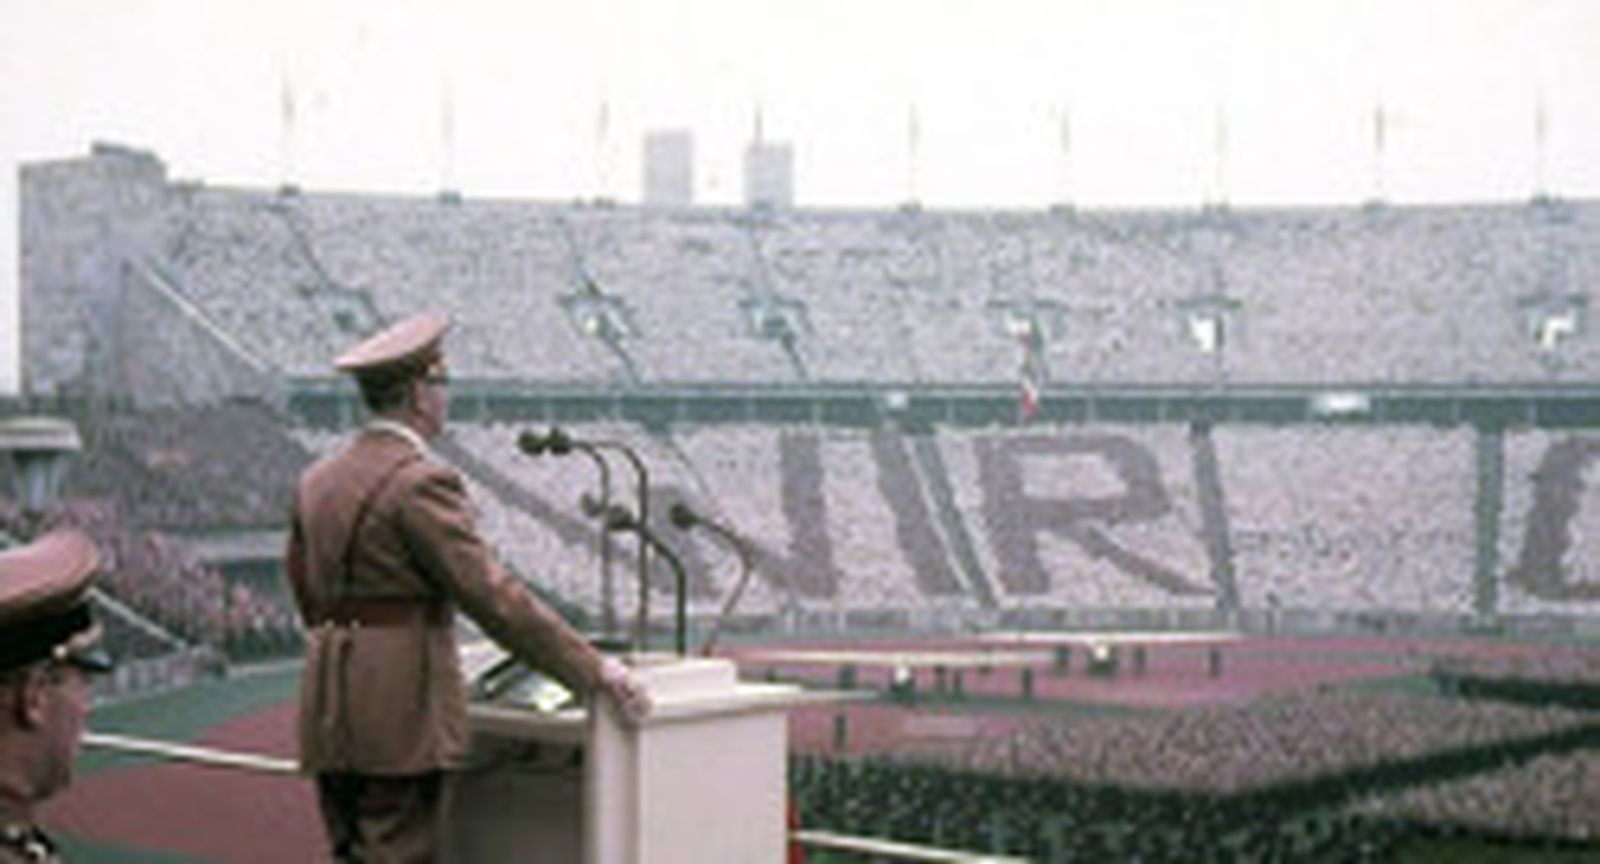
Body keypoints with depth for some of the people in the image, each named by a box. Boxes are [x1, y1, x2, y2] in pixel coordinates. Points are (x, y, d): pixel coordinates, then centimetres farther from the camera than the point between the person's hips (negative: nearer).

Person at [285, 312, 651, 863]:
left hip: (330, 714, 8)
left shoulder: (318, 482, 12)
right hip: (403, 715, -8)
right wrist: (596, 673, -13)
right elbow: (492, 597, -17)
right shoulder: (420, 484, -13)